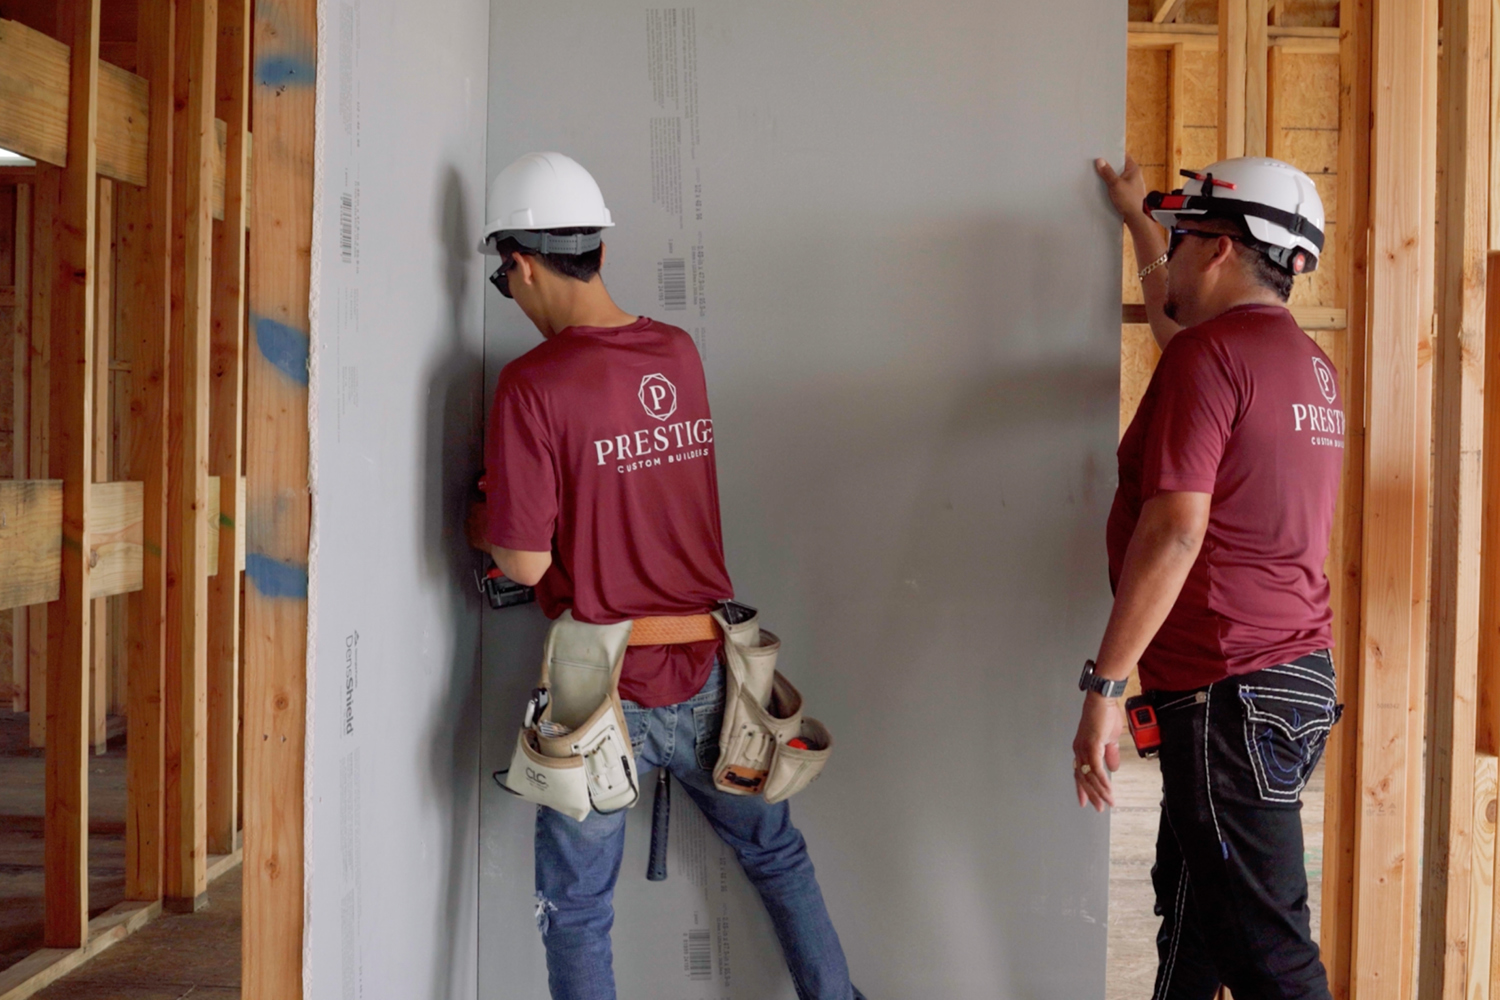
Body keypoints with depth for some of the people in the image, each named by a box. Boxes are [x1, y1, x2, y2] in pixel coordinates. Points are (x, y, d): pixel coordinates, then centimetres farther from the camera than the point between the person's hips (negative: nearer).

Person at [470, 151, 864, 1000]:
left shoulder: (534, 385, -16)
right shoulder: (681, 353, 1)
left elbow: (526, 563, -17)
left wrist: (487, 528, 4)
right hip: (706, 674, 5)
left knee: (577, 914, 12)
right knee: (779, 856, 24)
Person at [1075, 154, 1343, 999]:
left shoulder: (1210, 355, -15)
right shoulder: (1309, 363, 14)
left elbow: (1175, 531, -23)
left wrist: (1105, 684, -20)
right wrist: (1139, 221, 46)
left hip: (1231, 691, -10)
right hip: (1300, 675, 10)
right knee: (1191, 901, 22)